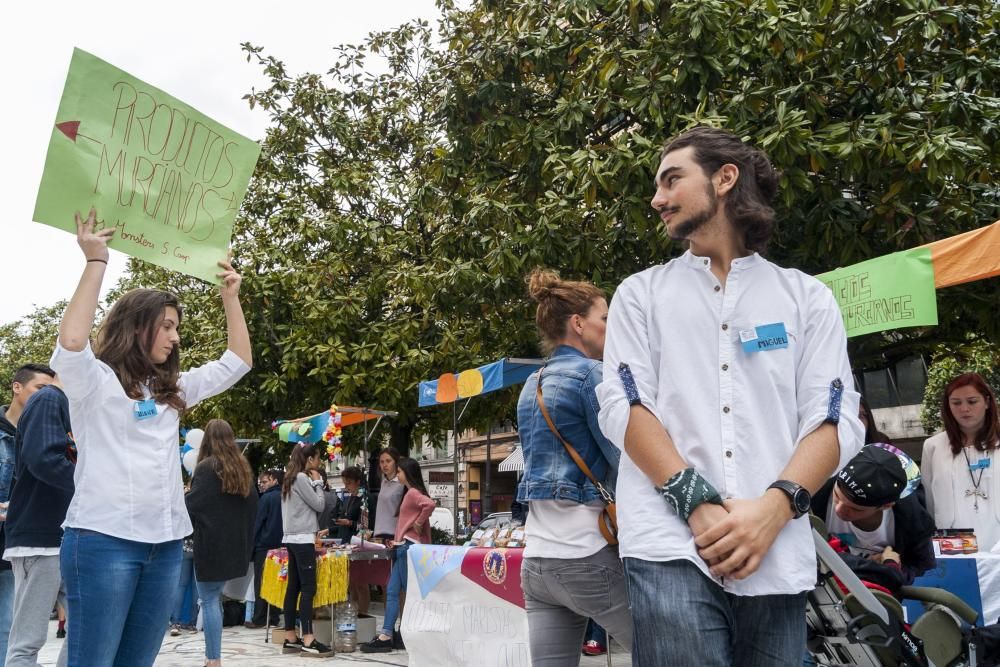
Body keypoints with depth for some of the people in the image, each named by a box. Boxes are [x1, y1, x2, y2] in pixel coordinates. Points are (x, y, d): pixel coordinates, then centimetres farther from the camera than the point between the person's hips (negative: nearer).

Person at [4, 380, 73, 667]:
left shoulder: (71, 404, 16)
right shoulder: (48, 399, -10)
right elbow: (42, 459, -24)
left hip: (70, 536, 9)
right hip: (39, 536, -9)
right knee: (28, 640, -3)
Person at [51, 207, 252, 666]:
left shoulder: (172, 390, 19)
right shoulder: (94, 382, 0)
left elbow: (237, 362, 23)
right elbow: (71, 343, -22)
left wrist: (230, 297, 16)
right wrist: (96, 261, -17)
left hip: (165, 543, 7)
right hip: (103, 538, -6)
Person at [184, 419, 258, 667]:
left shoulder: (206, 467, -10)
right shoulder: (243, 469, 12)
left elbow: (191, 505, -14)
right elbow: (253, 506, 16)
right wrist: (246, 541, 18)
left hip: (210, 543, -7)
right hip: (235, 544, 7)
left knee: (209, 600, -2)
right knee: (215, 598, 15)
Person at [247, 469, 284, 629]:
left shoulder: (266, 498, -10)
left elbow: (258, 524, -10)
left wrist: (252, 546, -5)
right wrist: (280, 541, 16)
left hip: (264, 546, -6)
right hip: (279, 545, 6)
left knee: (260, 582, 1)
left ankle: (259, 619, 2)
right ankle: (273, 617, 12)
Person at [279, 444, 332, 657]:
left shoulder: (291, 479, 17)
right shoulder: (302, 478, -11)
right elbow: (319, 505, -9)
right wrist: (318, 482, 0)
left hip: (293, 539, 10)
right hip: (302, 540, -10)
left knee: (293, 588, 8)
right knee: (308, 588, -11)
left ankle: (290, 639, 9)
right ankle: (308, 640, -14)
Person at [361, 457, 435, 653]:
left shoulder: (413, 493, -12)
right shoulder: (410, 493, 18)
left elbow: (430, 504, -32)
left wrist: (419, 524, -20)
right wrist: (398, 540, 14)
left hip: (408, 547, -10)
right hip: (403, 548, 10)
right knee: (392, 592, 6)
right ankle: (385, 636, 7)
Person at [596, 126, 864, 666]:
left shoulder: (807, 297, 13)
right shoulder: (641, 293, 13)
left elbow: (834, 419, 4)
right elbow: (621, 407, 1)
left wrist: (772, 508, -13)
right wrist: (696, 504, -13)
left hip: (777, 556, 1)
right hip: (671, 547, -1)